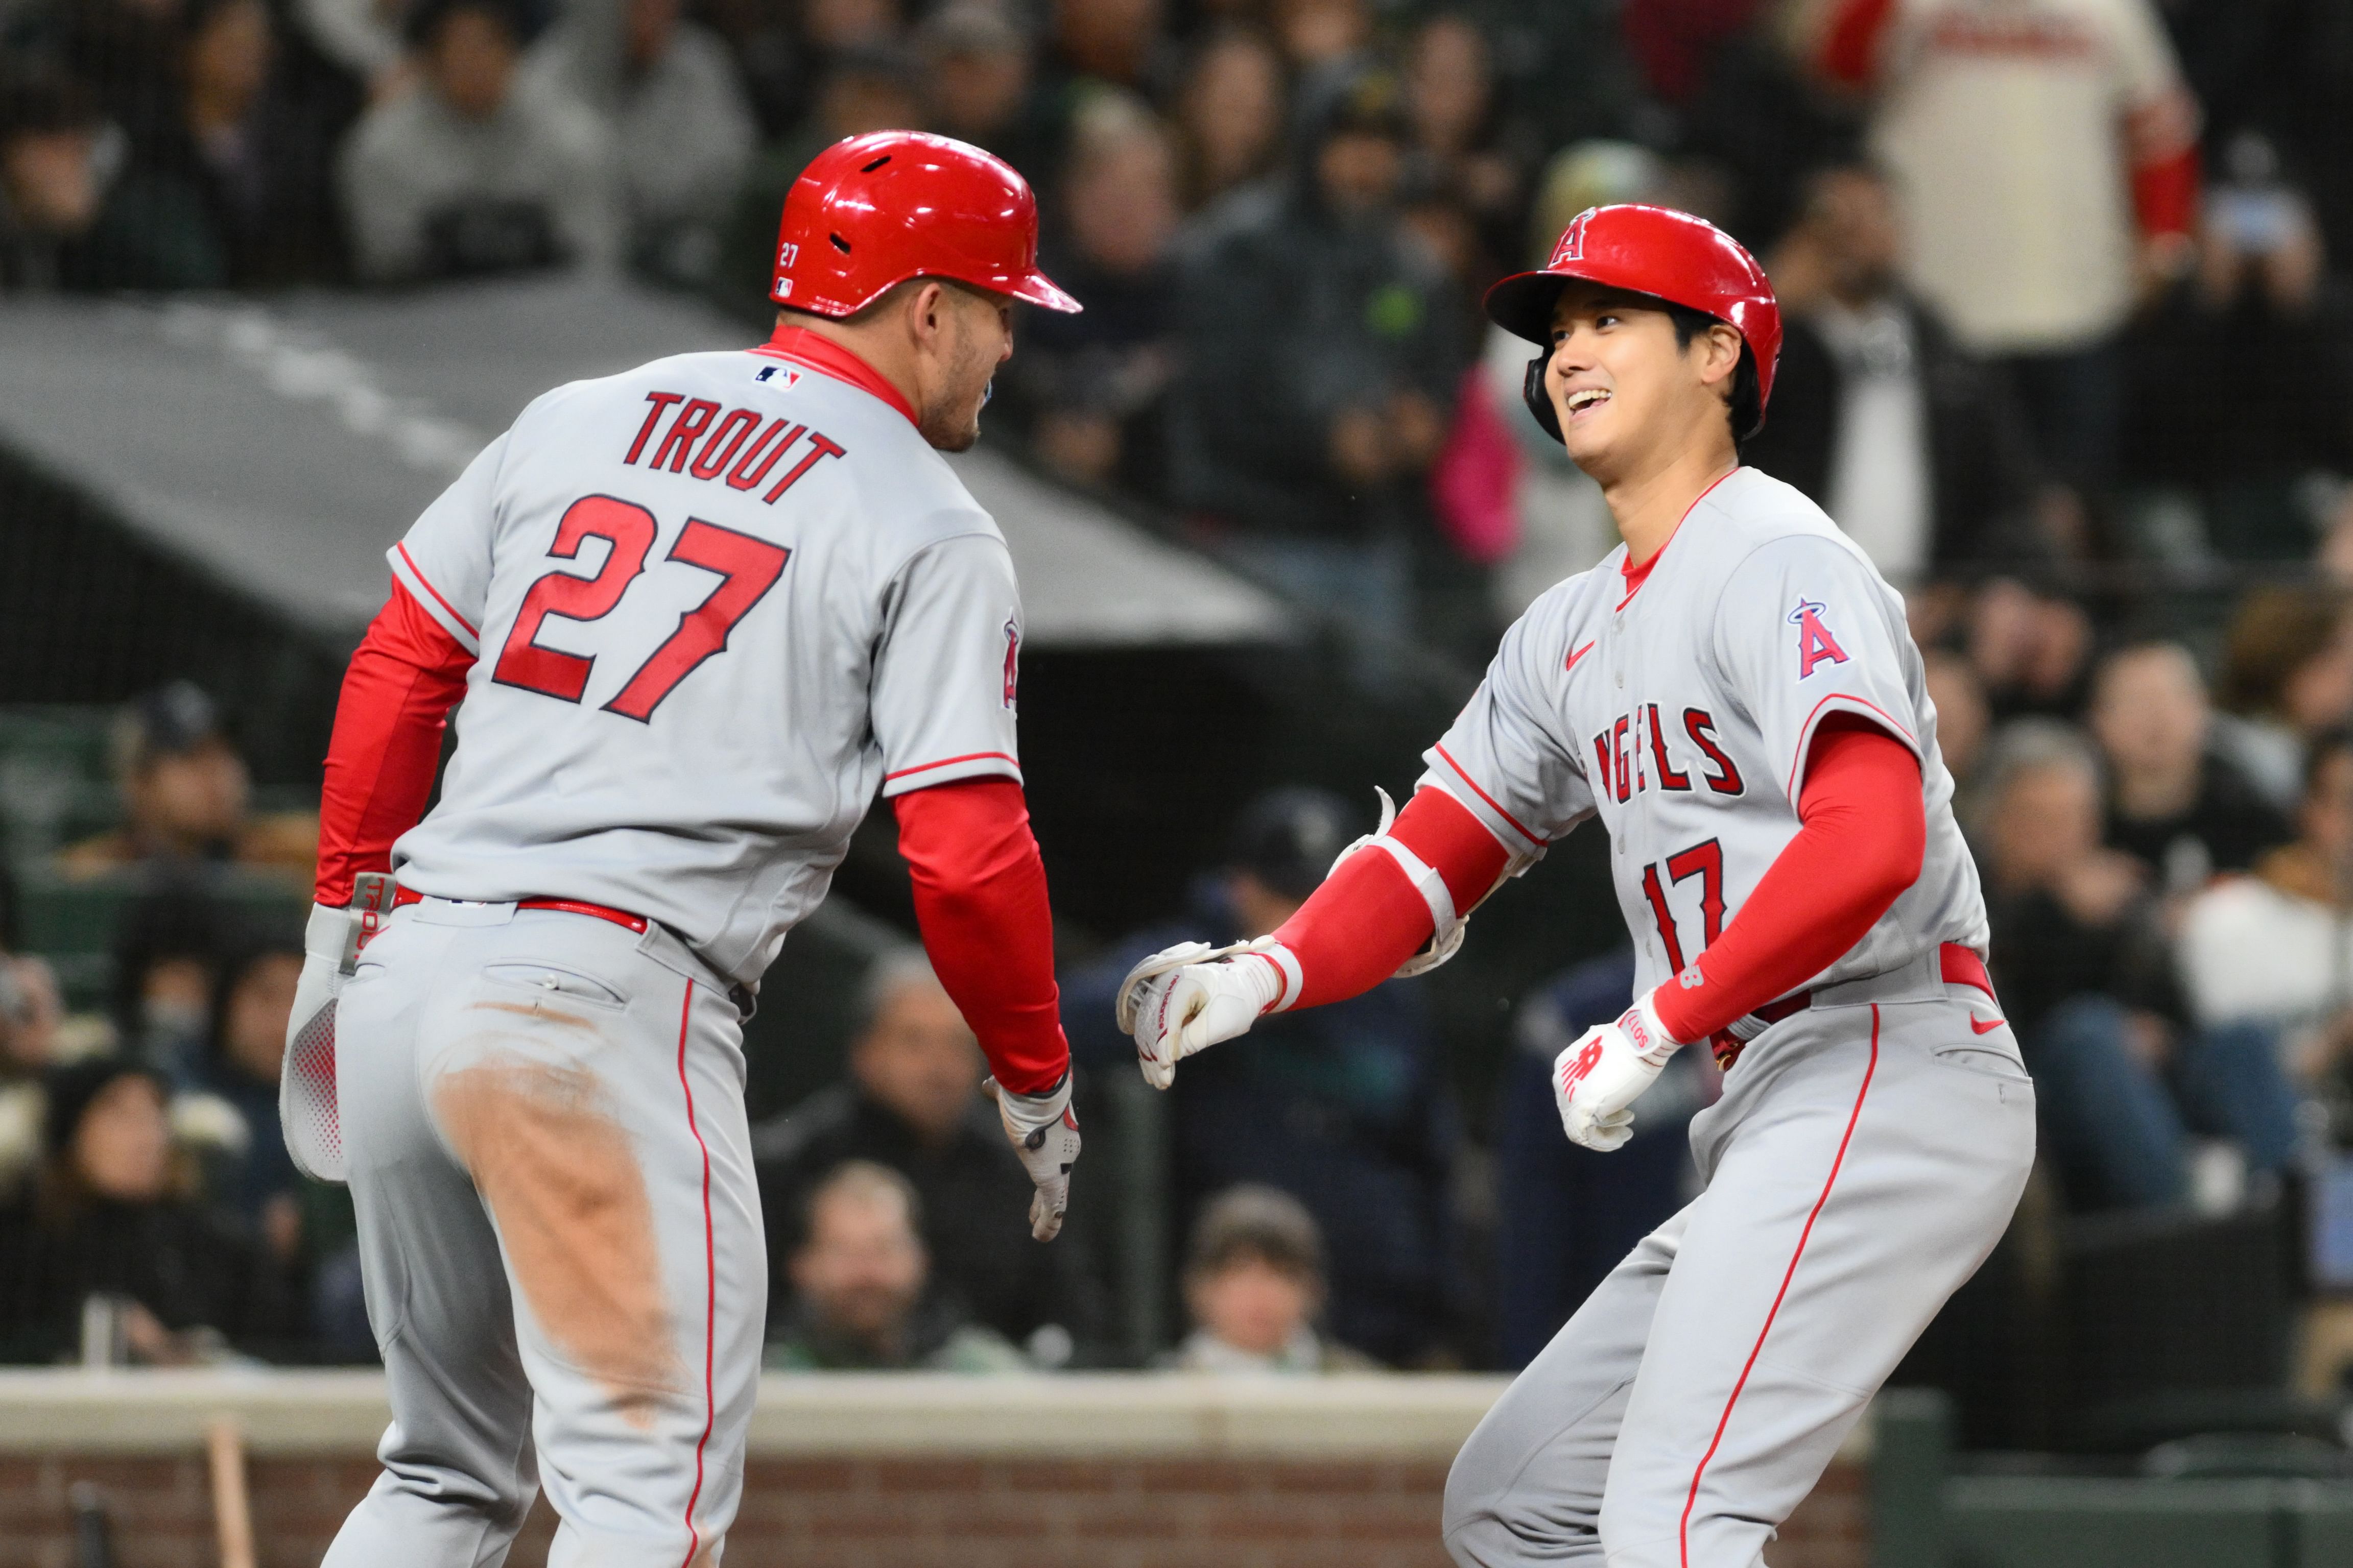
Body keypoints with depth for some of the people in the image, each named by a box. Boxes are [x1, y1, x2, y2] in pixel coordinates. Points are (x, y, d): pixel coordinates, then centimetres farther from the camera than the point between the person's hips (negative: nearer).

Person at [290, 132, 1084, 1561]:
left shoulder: (577, 420, 17)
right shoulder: (928, 531, 0)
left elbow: (398, 668, 17)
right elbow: (968, 853, -7)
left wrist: (345, 911, 26)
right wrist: (1038, 1085, 6)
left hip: (409, 969, 7)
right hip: (609, 1005, -7)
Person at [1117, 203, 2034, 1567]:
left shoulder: (1779, 562, -9)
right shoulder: (1573, 634, 21)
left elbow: (1871, 844, -24)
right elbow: (1433, 864, 16)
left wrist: (1655, 1031, -19)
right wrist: (1267, 973, -4)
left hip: (1889, 1073, -10)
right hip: (1774, 1127, 11)